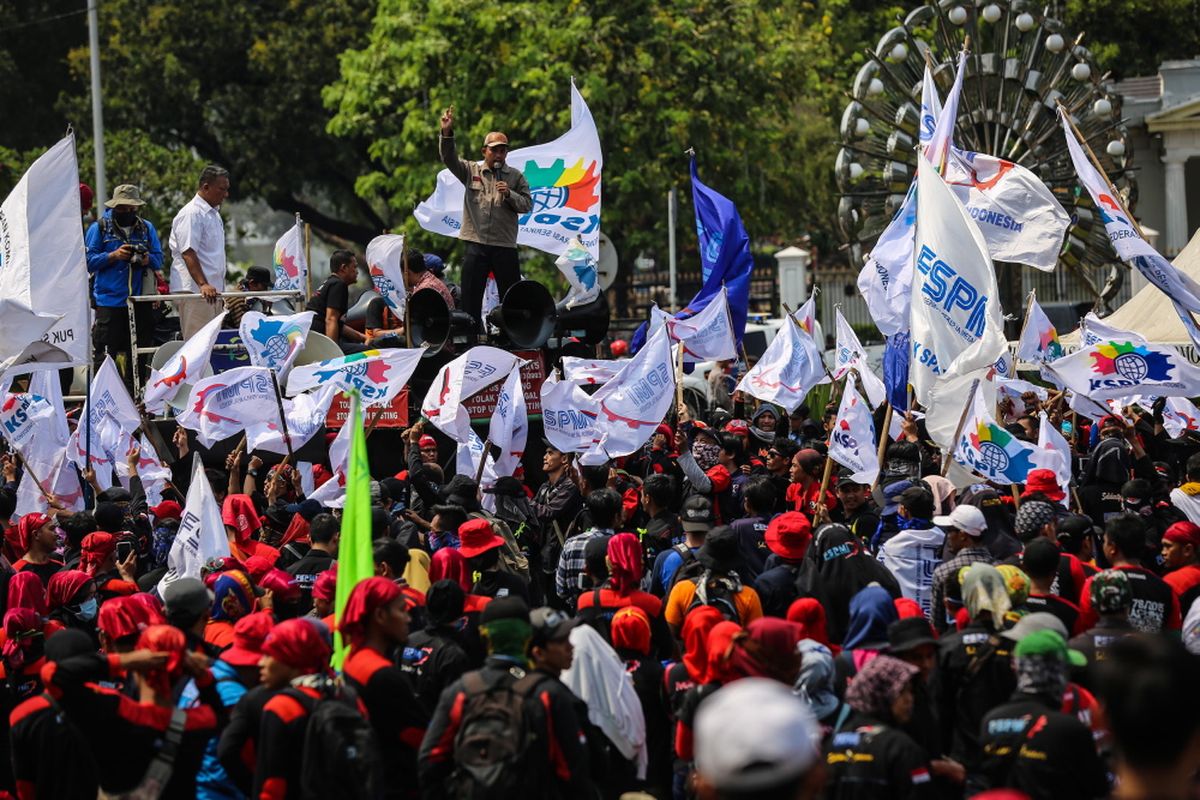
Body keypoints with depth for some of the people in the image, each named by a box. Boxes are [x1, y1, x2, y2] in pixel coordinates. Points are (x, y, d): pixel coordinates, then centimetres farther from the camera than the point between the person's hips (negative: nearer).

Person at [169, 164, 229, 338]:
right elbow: (188, 253, -21)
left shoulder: (213, 214, 21)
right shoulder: (191, 214, -11)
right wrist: (203, 284, -31)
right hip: (193, 290, -10)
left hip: (212, 290, 10)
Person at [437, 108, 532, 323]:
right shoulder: (471, 171, 8)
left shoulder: (515, 177, 8)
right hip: (476, 244, 0)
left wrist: (509, 194, -14)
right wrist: (447, 133, -20)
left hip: (505, 246, 0)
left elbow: (527, 205, 4)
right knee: (470, 298, 2)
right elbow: (449, 158, -5)